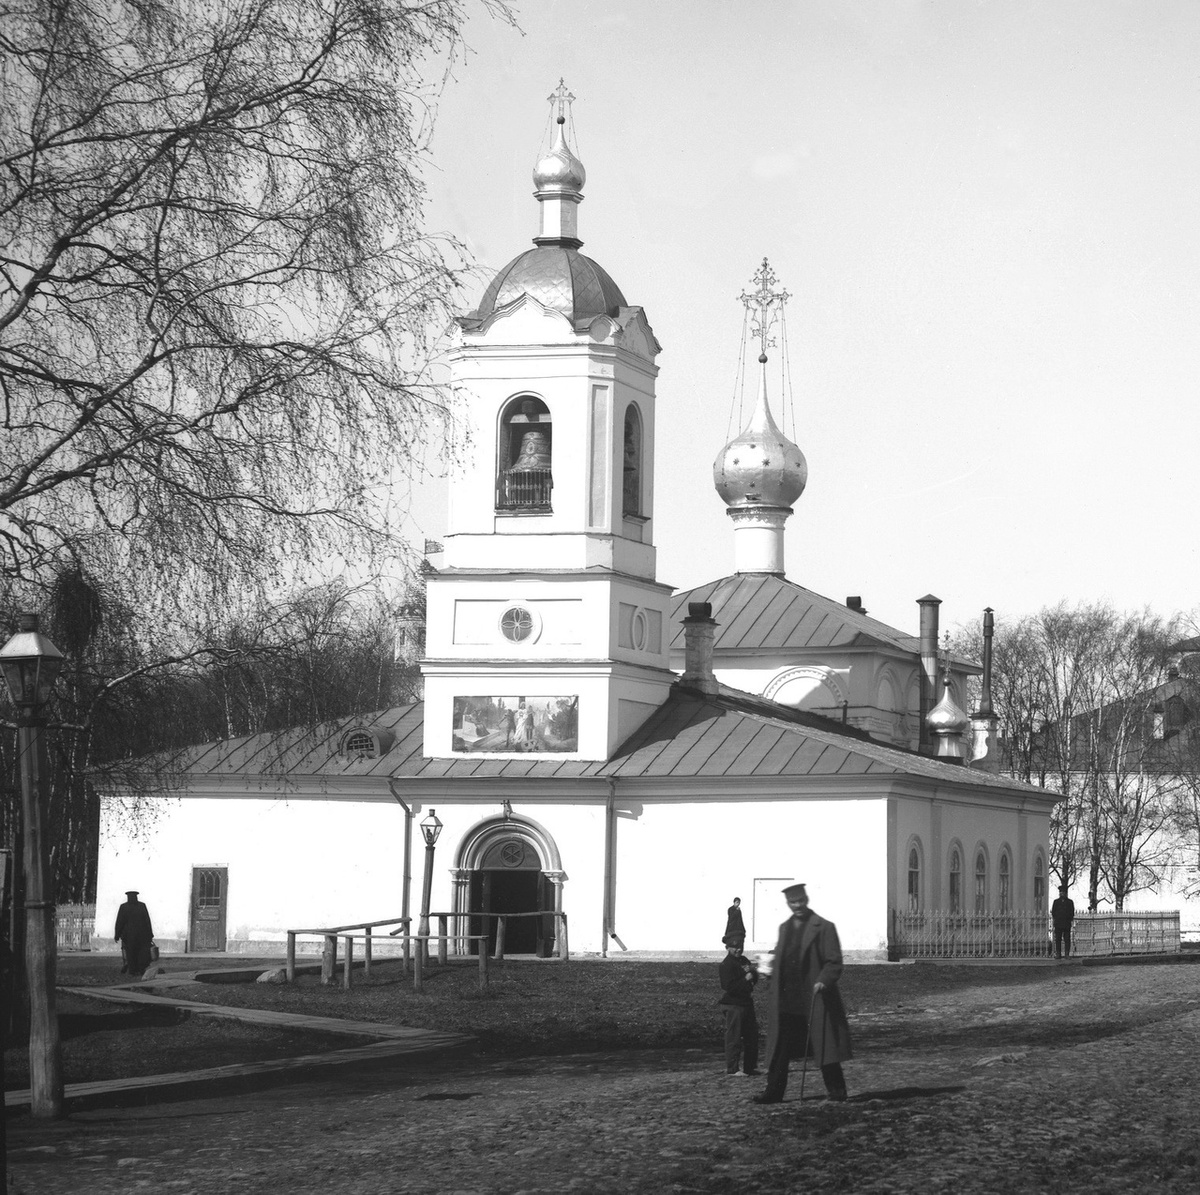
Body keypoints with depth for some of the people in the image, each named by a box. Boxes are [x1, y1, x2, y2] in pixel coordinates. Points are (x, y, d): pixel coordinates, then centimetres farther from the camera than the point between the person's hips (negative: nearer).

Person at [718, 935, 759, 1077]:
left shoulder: (744, 961, 13)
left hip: (746, 1003, 9)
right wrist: (746, 979, -19)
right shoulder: (726, 964, -13)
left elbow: (754, 980, 17)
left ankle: (750, 1066, 22)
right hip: (733, 1005, -9)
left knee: (751, 1036, 13)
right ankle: (732, 1069, -2)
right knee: (734, 1037, -6)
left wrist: (753, 972, -5)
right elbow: (729, 986, -20)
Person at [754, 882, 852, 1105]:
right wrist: (769, 970, 7)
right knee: (779, 1048, 4)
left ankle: (836, 1090, 11)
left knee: (824, 1047, 0)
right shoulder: (784, 928, 16)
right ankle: (773, 1092, 7)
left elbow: (834, 963, -8)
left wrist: (823, 981, -22)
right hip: (786, 1001, 5)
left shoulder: (824, 928, -4)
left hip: (815, 1000, -5)